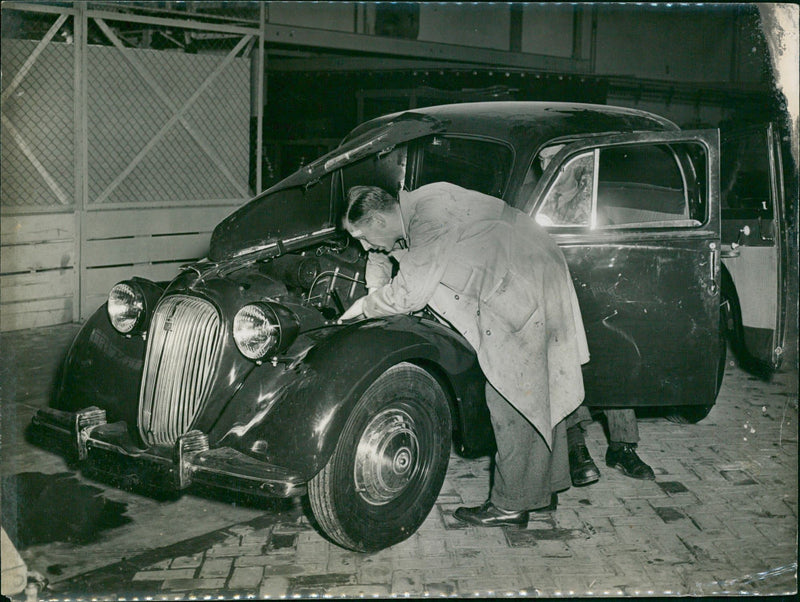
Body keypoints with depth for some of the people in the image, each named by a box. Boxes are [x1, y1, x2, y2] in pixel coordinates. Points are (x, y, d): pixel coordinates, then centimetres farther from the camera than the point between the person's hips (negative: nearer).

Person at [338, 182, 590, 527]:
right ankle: (544, 488, 26)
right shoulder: (409, 211, 6)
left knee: (509, 398, -5)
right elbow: (383, 253, 27)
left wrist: (366, 307, -9)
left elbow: (410, 294, -25)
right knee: (540, 394, 15)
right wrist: (375, 296, 16)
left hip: (527, 292, -10)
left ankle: (511, 505, 3)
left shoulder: (432, 217, -25)